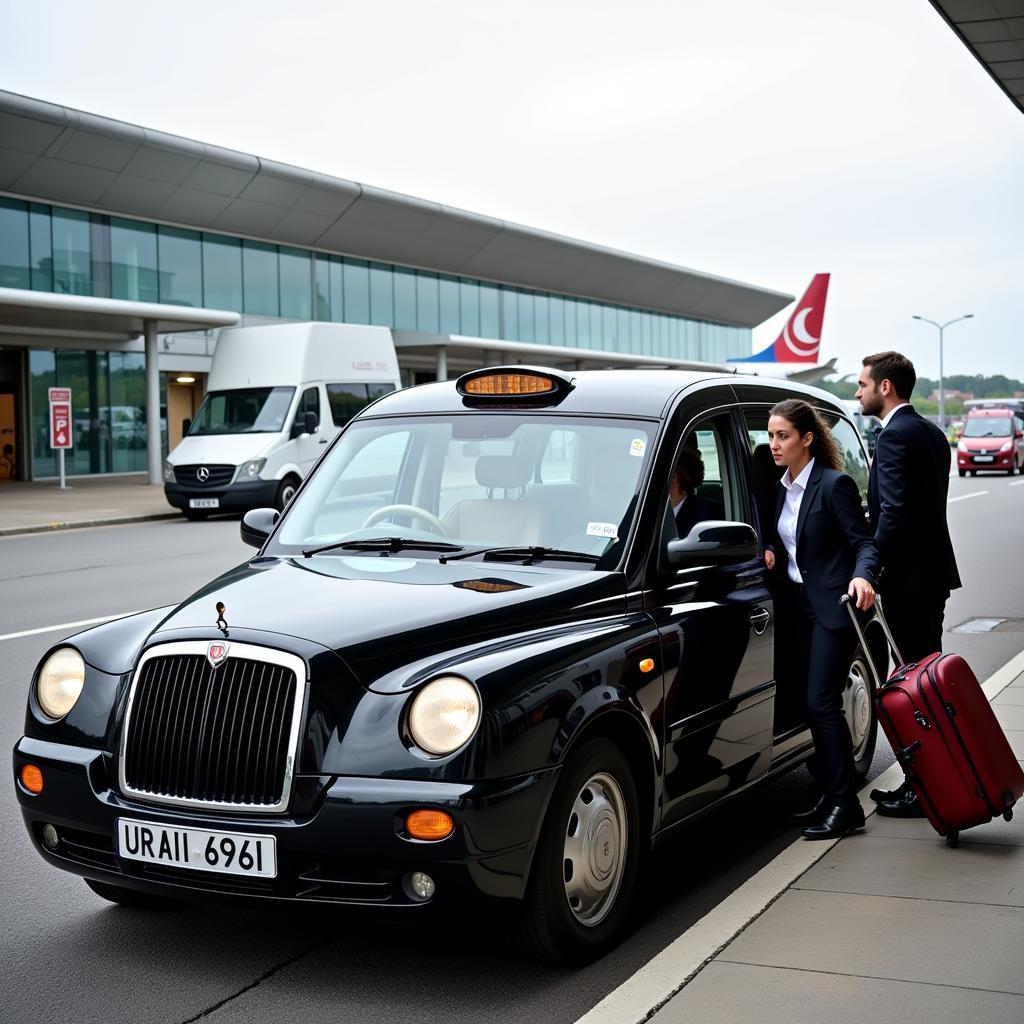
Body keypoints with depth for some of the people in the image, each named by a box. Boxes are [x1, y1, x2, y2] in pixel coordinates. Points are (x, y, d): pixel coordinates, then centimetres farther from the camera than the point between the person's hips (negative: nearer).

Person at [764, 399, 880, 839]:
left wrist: (862, 576, -33)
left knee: (822, 703, -11)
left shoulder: (834, 485, -13)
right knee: (814, 704, 10)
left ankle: (845, 805, -5)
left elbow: (863, 542, -14)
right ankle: (832, 796, 18)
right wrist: (771, 551, 2)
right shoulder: (783, 488, 11)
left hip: (832, 606, -8)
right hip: (798, 605, 8)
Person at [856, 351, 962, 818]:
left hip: (907, 575, -10)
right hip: (933, 569, 10)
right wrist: (878, 562, 15)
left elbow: (894, 511, -23)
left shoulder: (894, 436, -15)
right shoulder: (930, 432, 15)